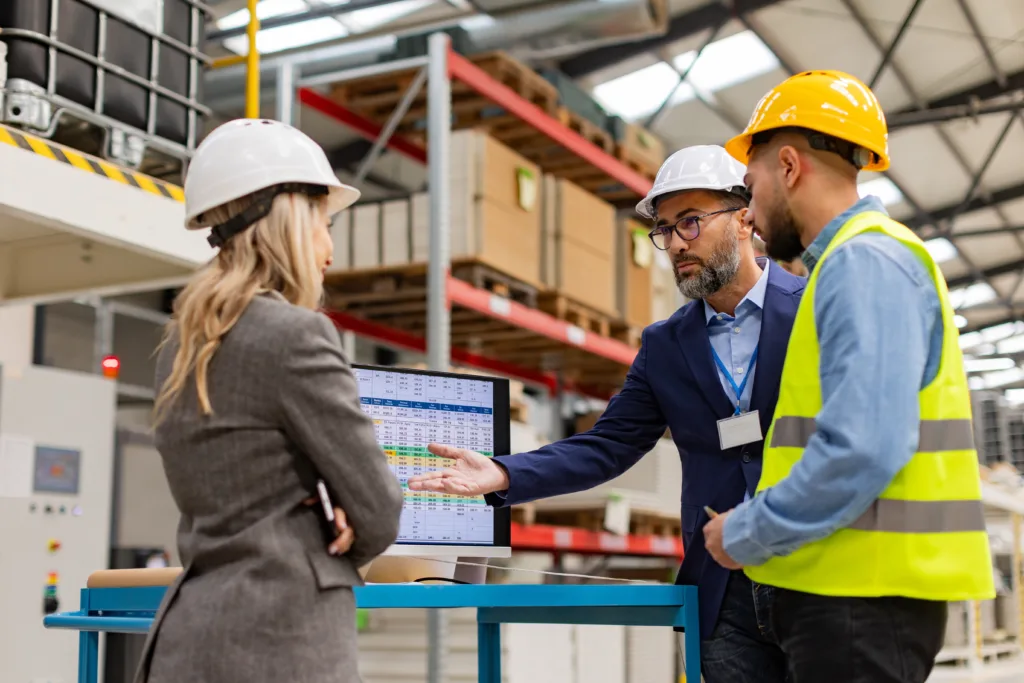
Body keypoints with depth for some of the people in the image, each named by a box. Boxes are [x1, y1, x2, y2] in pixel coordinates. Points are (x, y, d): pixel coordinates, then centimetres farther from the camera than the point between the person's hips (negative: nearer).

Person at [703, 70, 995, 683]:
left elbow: (864, 449, -25)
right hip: (854, 589, 9)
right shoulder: (854, 261, 17)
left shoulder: (865, 262, -13)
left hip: (862, 602, -9)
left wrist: (746, 534, -13)